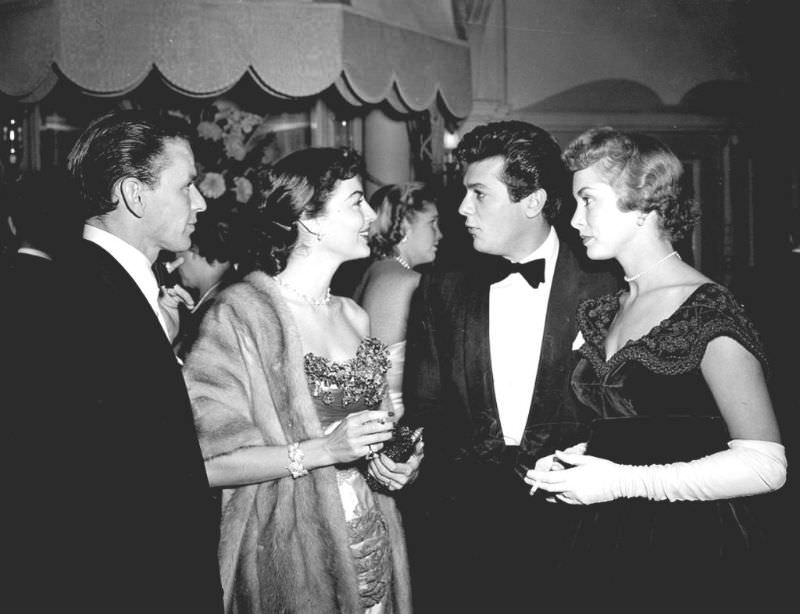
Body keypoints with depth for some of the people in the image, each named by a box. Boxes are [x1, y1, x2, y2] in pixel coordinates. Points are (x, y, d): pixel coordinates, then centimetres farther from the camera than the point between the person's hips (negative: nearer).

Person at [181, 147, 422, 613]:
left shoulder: (354, 316, 6)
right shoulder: (241, 314, -14)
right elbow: (205, 462, -19)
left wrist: (391, 461, 1)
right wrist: (319, 451, -23)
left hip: (370, 549, 6)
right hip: (286, 552, -6)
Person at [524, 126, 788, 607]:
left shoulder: (708, 312, -14)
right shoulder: (608, 310, 8)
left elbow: (765, 464, -21)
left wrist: (620, 481, -22)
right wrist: (578, 458, -1)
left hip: (698, 557, -7)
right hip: (612, 546, 7)